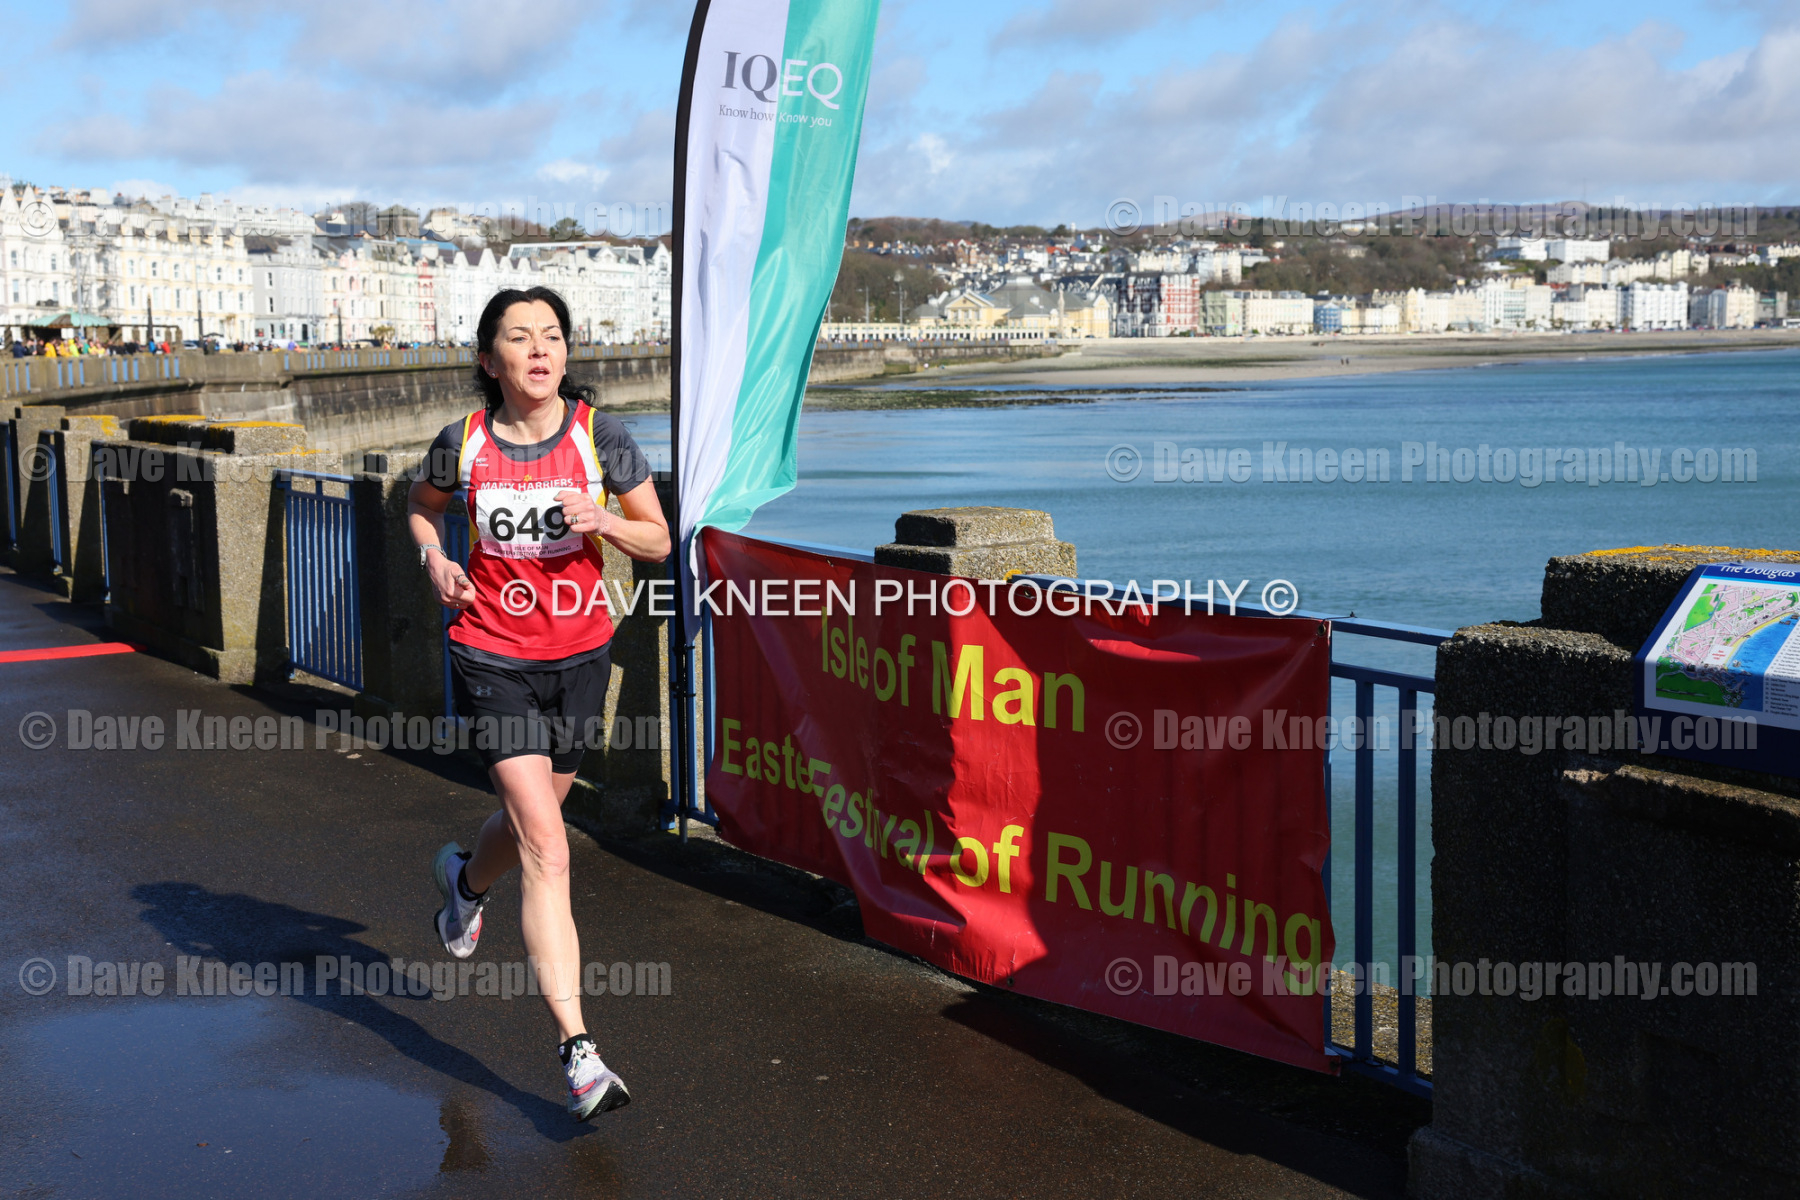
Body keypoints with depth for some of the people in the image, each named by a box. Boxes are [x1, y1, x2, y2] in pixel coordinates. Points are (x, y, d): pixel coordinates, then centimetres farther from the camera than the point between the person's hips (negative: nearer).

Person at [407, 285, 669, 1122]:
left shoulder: (599, 435, -7)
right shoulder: (463, 443, -7)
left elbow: (659, 541, 1)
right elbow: (420, 504, 15)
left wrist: (603, 520, -18)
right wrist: (435, 562, -4)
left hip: (579, 654, 3)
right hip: (493, 656, -2)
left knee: (533, 817, 20)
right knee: (545, 845, -12)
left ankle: (464, 878, 58)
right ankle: (577, 1050, -10)